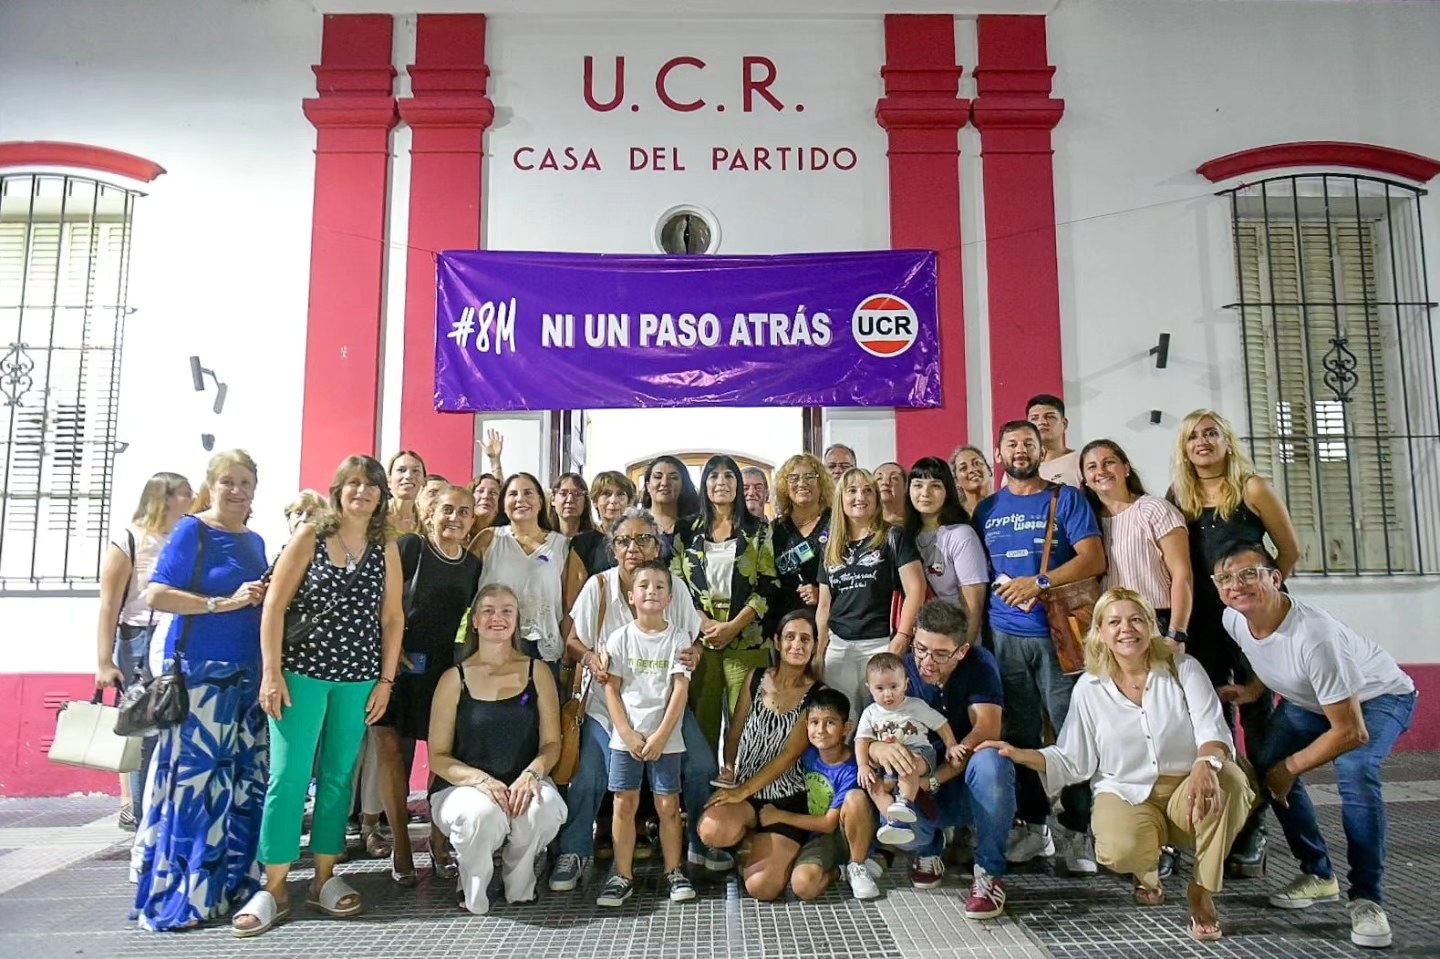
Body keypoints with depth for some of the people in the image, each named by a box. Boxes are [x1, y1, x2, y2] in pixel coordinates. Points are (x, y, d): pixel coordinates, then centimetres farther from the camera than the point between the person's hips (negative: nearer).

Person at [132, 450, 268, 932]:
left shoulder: (255, 541, 15)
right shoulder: (191, 530, -5)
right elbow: (156, 594, -14)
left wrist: (265, 600, 2)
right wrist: (225, 603, -18)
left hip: (247, 674, 7)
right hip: (199, 672, -7)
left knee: (245, 782, 9)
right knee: (194, 779, -5)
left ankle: (232, 882, 21)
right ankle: (178, 894, 6)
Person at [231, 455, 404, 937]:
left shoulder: (387, 549, 7)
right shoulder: (309, 536, 0)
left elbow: (393, 617, 8)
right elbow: (274, 604, -3)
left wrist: (386, 679, 3)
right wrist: (271, 671, -9)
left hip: (358, 678, 3)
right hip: (300, 672, -2)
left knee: (338, 777, 9)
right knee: (288, 777, -2)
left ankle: (324, 878, 21)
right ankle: (274, 889, 9)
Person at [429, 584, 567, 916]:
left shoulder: (537, 674, 5)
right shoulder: (455, 679, 0)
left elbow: (552, 743, 3)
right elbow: (437, 757, -1)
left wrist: (531, 774, -19)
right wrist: (481, 780, -19)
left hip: (522, 784, 2)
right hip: (460, 786, -1)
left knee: (545, 808, -33)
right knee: (482, 815, -36)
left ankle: (519, 884, 0)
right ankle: (473, 892, -2)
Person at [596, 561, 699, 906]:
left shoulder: (679, 637, -2)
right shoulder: (620, 638, 0)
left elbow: (680, 690, -6)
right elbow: (612, 690, 0)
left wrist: (660, 736, -12)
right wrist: (629, 735, -9)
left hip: (665, 738, -1)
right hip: (626, 737, 1)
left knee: (668, 805, 3)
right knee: (624, 803, 3)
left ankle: (674, 871, 18)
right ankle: (622, 876, 13)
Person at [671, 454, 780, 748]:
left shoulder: (758, 531, 7)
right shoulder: (688, 532, 12)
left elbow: (768, 585, 0)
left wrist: (733, 627, -11)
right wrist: (705, 624, -8)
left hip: (746, 642, -1)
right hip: (698, 639, 2)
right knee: (701, 724, 2)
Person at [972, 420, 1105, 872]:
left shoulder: (1066, 498, 4)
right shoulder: (986, 509, 14)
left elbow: (1094, 558, -7)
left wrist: (1039, 583, -16)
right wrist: (1007, 587, 2)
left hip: (1058, 633, -3)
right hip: (1005, 636, 3)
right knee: (1020, 735, 7)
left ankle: (1077, 831, 7)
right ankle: (1034, 826, 17)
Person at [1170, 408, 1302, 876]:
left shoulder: (1252, 489, -4)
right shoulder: (1179, 498, 7)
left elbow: (1290, 551, 0)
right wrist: (1179, 624, 3)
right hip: (1202, 624, 4)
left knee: (1257, 723, 1)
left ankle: (1251, 834, 9)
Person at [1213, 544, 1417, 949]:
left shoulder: (1313, 636, -41)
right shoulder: (1234, 620, -20)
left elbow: (1351, 733, -33)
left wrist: (1289, 767, -22)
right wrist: (1252, 690, -9)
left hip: (1379, 697, -7)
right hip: (1310, 699, 7)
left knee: (1355, 771, -32)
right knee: (1267, 766, -10)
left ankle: (1367, 899, -16)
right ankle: (1319, 875, 10)